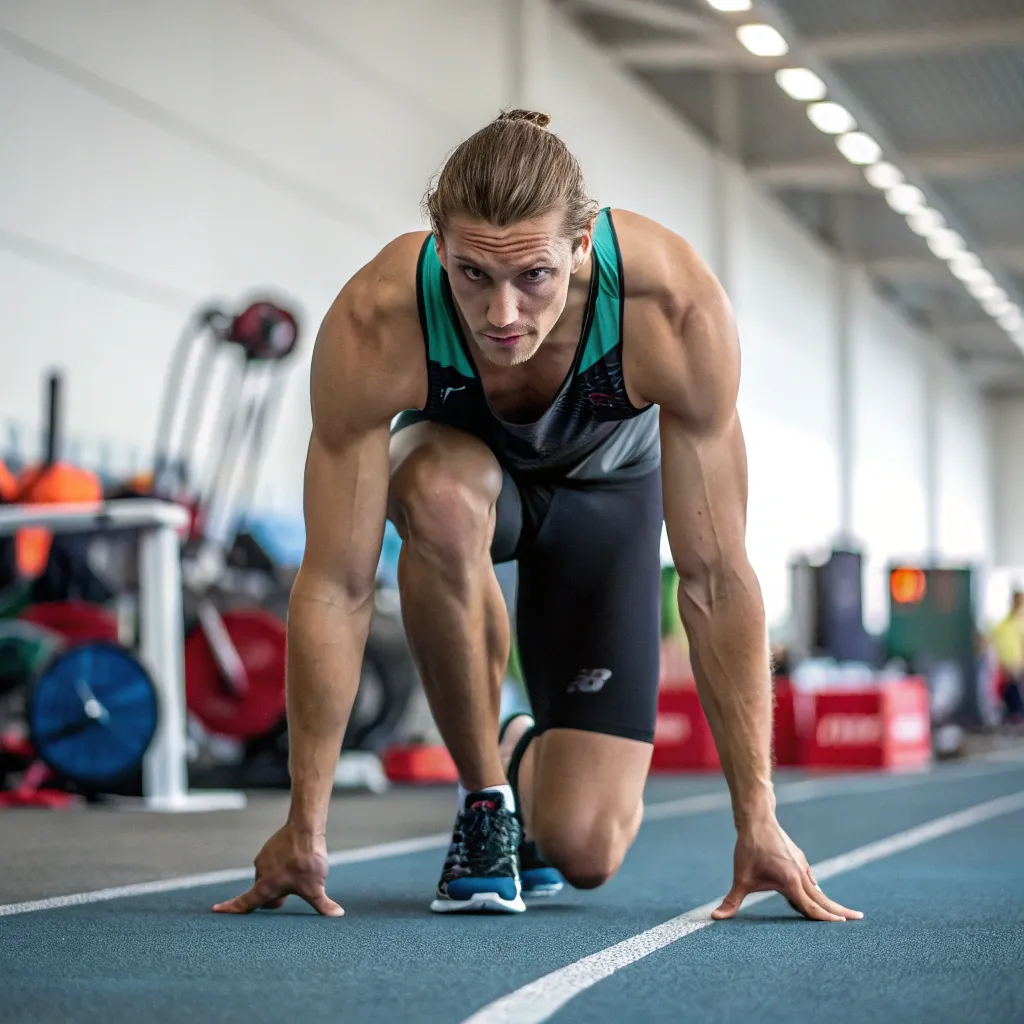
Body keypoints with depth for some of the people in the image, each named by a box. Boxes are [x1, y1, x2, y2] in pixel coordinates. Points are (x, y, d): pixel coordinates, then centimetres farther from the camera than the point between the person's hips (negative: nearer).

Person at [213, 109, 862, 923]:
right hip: (462, 456, 0)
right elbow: (335, 586, -32)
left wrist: (756, 817, -32)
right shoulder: (374, 325, -38)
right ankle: (485, 796, -17)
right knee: (444, 495, -41)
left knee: (585, 854, -12)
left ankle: (533, 763, 27)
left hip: (604, 487, 0)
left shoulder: (676, 308, -39)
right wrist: (305, 825, -30)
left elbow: (716, 578, -34)